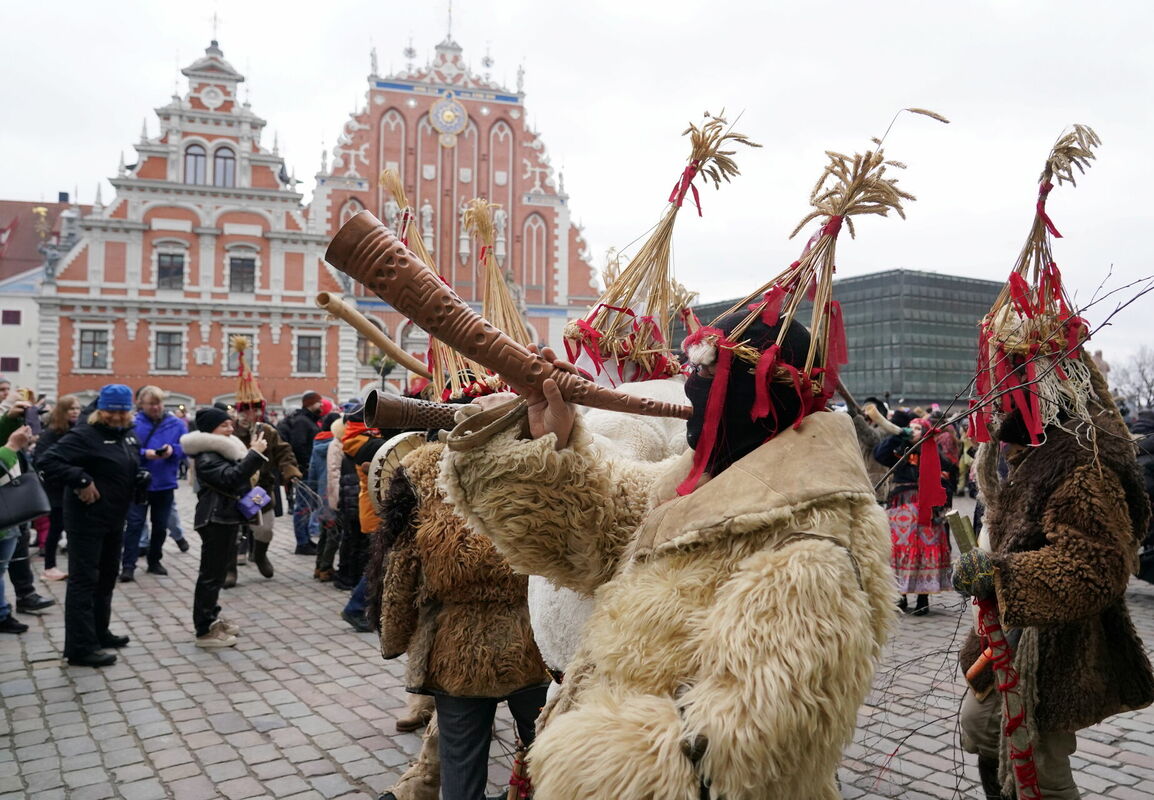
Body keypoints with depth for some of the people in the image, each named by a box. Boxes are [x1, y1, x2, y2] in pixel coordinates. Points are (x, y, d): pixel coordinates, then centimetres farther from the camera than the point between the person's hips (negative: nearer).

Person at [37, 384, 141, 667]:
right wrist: (81, 481, -29)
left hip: (115, 520, 9)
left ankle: (99, 632, 34)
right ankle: (80, 648, -1)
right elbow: (49, 461, -25)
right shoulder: (84, 436, -16)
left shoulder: (129, 436, 9)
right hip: (87, 520, -9)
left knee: (107, 578, 19)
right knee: (84, 581, -5)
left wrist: (141, 480, 3)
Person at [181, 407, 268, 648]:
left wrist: (254, 452, 8)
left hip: (226, 516, 11)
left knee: (219, 569, 17)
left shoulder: (222, 450, 16)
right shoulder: (206, 457, -17)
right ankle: (205, 631, -3)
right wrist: (255, 453, -32)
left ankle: (211, 618, 29)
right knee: (212, 573, -7)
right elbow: (231, 477, -31)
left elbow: (241, 474, 22)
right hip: (215, 519, -11)